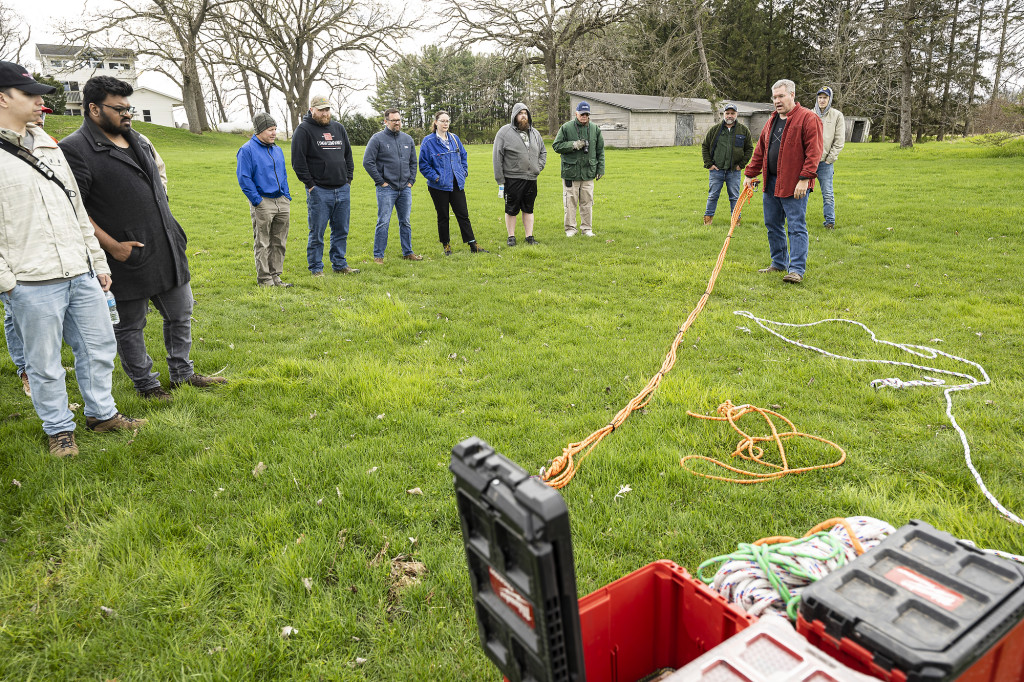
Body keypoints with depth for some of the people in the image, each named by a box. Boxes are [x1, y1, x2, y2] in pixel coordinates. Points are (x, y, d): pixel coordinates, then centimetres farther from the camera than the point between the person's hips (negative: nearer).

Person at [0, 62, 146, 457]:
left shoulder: (47, 146, 15)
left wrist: (98, 261, 16)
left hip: (81, 274, 7)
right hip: (32, 283, -6)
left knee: (99, 346, 14)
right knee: (45, 362, 7)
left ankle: (101, 413, 31)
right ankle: (58, 428, 24)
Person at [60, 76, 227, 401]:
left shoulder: (138, 140, 13)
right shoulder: (75, 150, -12)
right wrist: (112, 246, -19)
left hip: (168, 252, 8)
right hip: (127, 259, -7)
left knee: (180, 315, 16)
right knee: (129, 327, 9)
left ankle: (182, 373, 33)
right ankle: (146, 384, 24)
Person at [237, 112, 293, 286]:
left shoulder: (277, 150, 15)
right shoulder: (247, 150, -6)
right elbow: (244, 178, -10)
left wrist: (287, 196, 11)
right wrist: (257, 200, -14)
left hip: (282, 202, 7)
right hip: (263, 203, -7)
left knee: (279, 242, 10)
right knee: (262, 244, 0)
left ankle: (275, 275, 20)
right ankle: (263, 278, 8)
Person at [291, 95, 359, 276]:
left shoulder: (339, 128, 15)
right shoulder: (304, 130, -4)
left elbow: (348, 155, 22)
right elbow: (298, 161, -8)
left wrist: (348, 179, 11)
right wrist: (310, 184, -11)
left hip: (343, 190, 6)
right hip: (319, 191, -5)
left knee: (341, 230, 11)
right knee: (317, 233, 0)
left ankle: (339, 264, 22)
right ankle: (316, 268, 10)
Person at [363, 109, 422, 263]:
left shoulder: (408, 139, 12)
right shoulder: (377, 139, -5)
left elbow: (413, 162, 19)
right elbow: (367, 162, -9)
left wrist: (411, 181, 8)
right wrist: (381, 181, -10)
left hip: (405, 189, 5)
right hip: (386, 189, -5)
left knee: (405, 222, 11)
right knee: (383, 222, -5)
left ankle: (408, 252, 21)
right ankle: (378, 255, 3)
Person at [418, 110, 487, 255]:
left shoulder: (454, 138, 8)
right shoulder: (428, 141, -7)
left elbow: (464, 155, 20)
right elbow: (423, 164, -6)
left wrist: (464, 171, 9)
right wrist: (435, 177, -13)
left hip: (456, 184, 4)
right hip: (439, 186, -4)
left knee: (463, 215, 3)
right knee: (443, 217, 6)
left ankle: (473, 245, 5)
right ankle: (446, 245, 19)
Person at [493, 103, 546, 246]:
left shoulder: (535, 133, 12)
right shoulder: (505, 132, -4)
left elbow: (543, 152, 25)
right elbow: (497, 157, -6)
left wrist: (539, 167, 7)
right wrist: (500, 180, -9)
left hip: (531, 179, 4)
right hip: (512, 179, -4)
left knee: (528, 209, 11)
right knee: (511, 210, 4)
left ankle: (529, 236, 19)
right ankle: (511, 237, 16)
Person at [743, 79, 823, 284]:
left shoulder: (808, 118, -7)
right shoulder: (773, 120, 17)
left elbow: (813, 152, -14)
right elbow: (760, 150, 22)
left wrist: (804, 179, -21)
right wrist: (750, 174, 16)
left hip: (794, 185, -8)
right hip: (771, 182, 8)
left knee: (796, 226, -6)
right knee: (772, 224, 13)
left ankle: (797, 269, -5)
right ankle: (779, 263, 26)